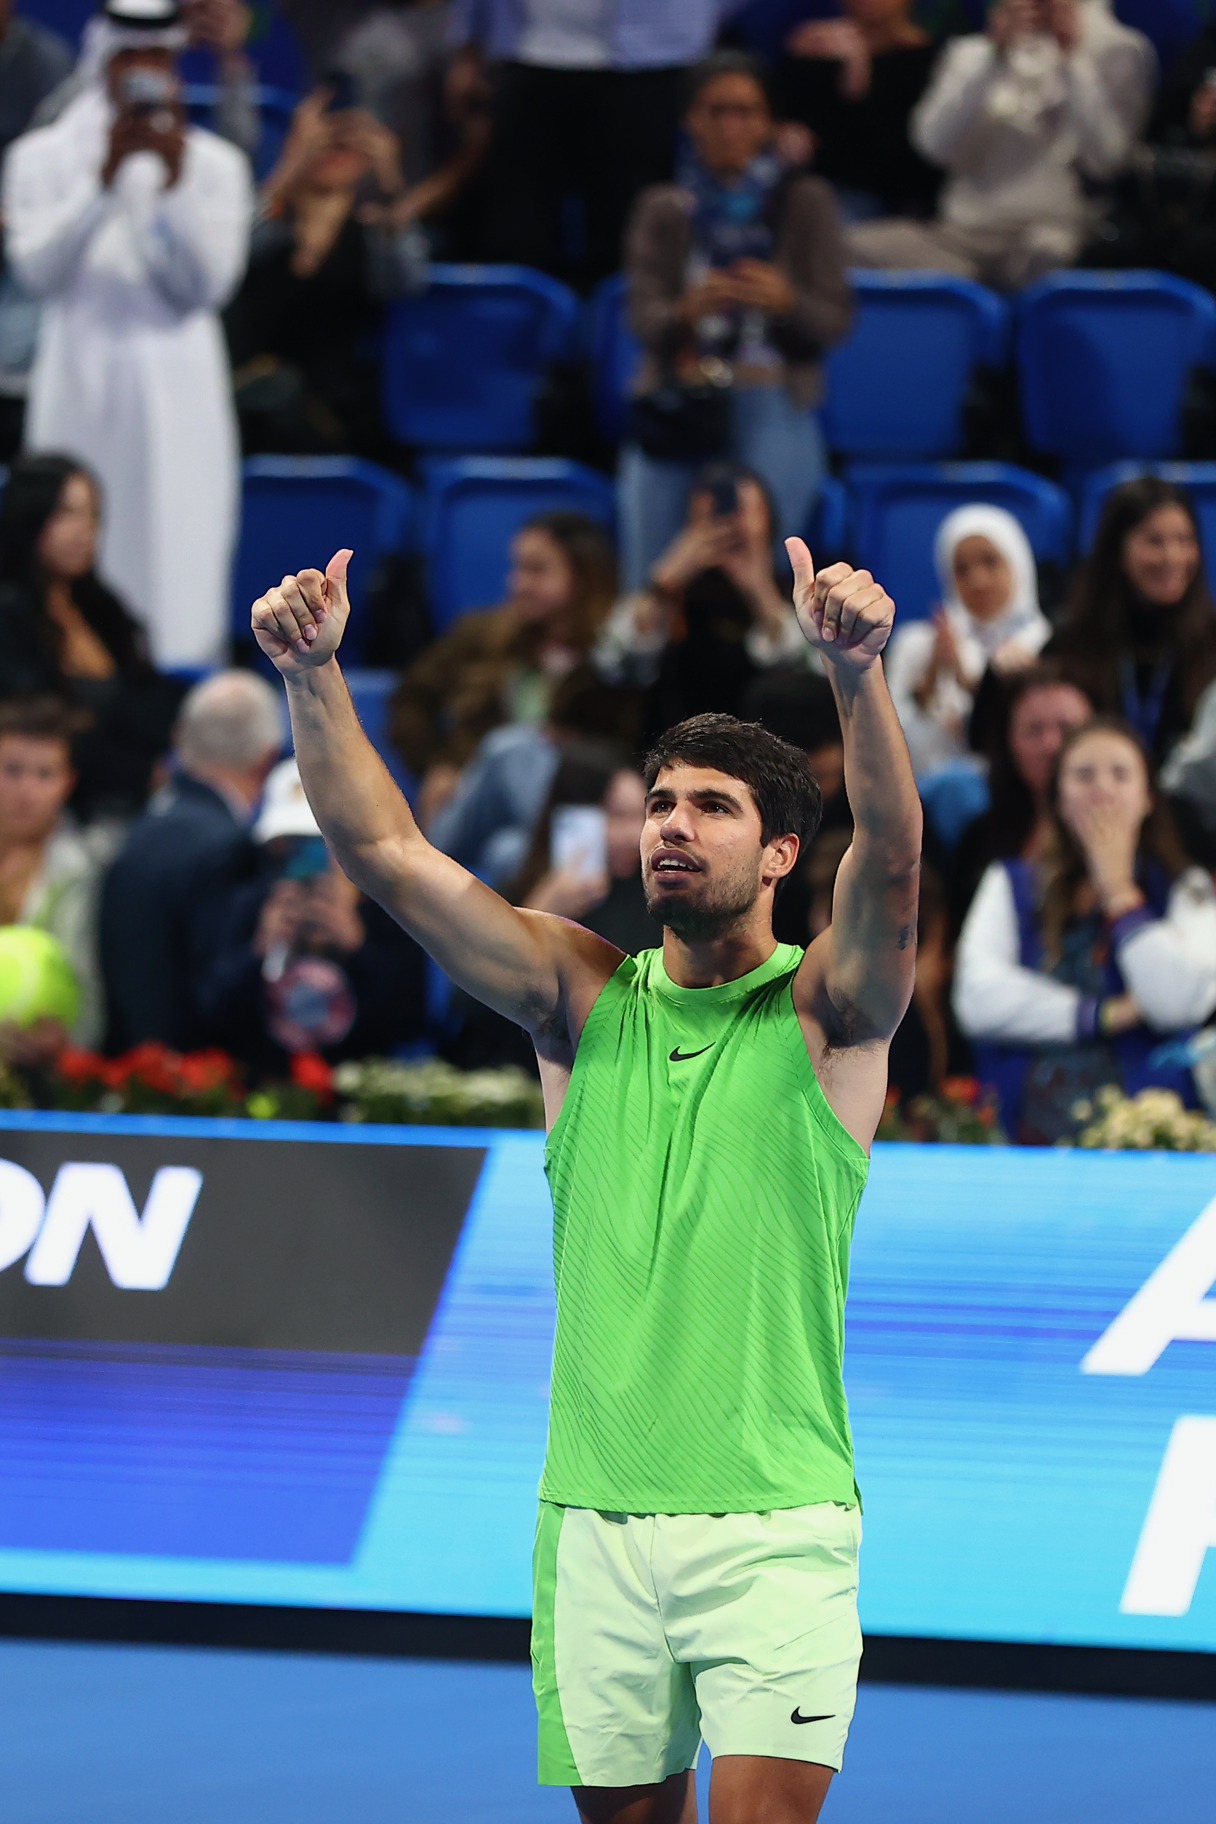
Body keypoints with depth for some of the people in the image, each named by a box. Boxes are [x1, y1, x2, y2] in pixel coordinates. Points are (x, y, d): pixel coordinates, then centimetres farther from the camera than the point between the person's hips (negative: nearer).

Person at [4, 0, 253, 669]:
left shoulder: (213, 163, 5)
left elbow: (207, 285, -4)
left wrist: (175, 185, -15)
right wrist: (104, 181, -17)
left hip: (177, 386, 0)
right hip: (79, 387, 0)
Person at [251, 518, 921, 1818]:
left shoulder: (824, 1013, -1)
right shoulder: (583, 998, 8)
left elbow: (890, 859, -21)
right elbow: (385, 852, 0)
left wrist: (857, 673, -38)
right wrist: (312, 676, -14)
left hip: (773, 1522, -3)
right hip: (595, 1519, 3)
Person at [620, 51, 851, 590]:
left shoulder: (804, 202, 8)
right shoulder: (663, 210, 13)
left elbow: (835, 321, 2)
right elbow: (644, 320, 1)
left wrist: (786, 301, -19)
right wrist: (687, 310, -22)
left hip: (770, 409, -2)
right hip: (676, 407, 2)